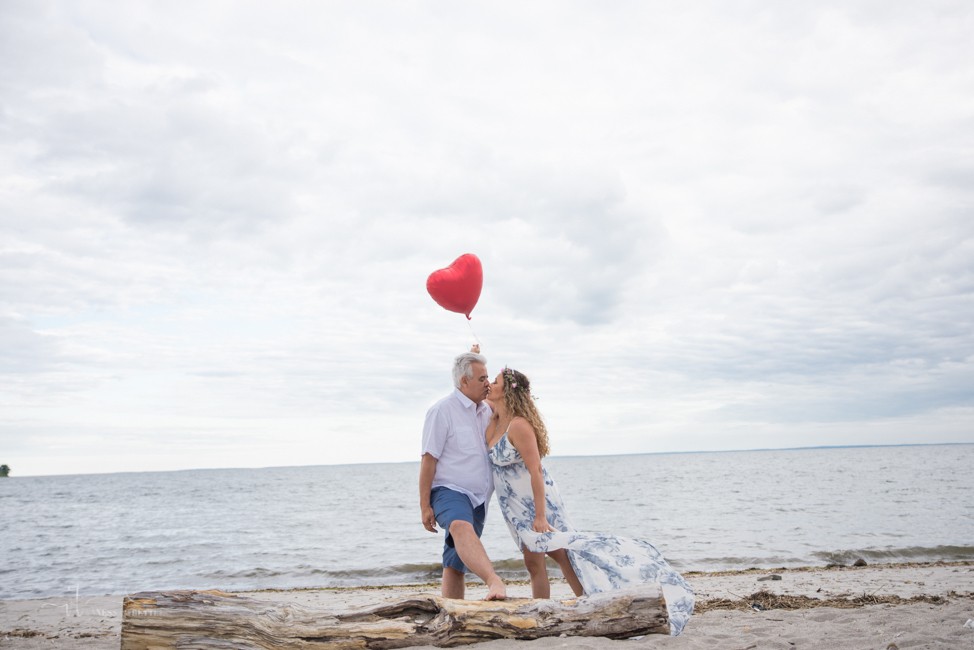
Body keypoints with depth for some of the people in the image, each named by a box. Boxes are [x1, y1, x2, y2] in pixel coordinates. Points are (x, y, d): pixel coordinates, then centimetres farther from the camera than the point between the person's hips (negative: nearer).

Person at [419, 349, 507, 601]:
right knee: (462, 528, -37)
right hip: (449, 492, -8)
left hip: (478, 499, 8)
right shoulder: (442, 410, -7)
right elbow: (428, 459, -10)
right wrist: (425, 506, -13)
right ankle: (495, 582, -57)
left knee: (457, 564, 8)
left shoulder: (486, 411, 15)